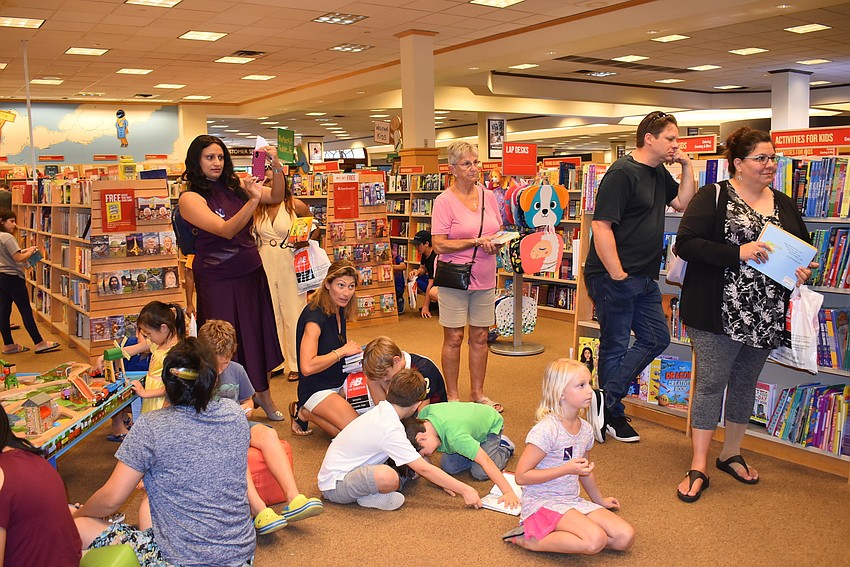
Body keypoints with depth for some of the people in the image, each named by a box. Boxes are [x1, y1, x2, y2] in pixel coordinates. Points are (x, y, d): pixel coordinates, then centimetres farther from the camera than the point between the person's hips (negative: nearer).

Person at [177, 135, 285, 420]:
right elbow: (225, 230, -24)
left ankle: (263, 393, 28)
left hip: (251, 273, 5)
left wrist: (276, 166, -13)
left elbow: (276, 197, 3)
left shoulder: (233, 186, 3)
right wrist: (253, 200, -36)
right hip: (218, 281, -5)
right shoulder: (190, 198, -12)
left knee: (258, 333, 12)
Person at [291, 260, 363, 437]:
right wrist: (342, 351, -21)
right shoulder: (315, 315, -22)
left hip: (340, 382, 9)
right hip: (316, 388, -9)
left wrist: (354, 350, 2)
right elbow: (307, 367, -31)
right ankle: (305, 413, 1)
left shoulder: (340, 311, 4)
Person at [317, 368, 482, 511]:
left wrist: (441, 481, 14)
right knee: (388, 476, -38)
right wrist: (465, 490, -17)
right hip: (334, 486, -9)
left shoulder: (381, 411, 3)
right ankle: (368, 497, -8)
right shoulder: (390, 429, -25)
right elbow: (424, 469, -22)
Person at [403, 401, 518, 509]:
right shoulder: (425, 413, -27)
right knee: (447, 467, -7)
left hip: (491, 425, -6)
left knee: (479, 473, -18)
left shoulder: (455, 437, -44)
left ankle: (505, 449, 9)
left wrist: (508, 492, -47)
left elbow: (486, 462, -45)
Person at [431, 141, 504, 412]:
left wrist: (497, 244, -5)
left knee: (480, 337, 13)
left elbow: (497, 232, 18)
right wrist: (476, 242, -19)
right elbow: (439, 245, -15)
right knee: (454, 339, 4)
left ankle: (477, 393, 27)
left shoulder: (489, 196, 7)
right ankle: (452, 396, 19)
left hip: (485, 278, 5)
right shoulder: (444, 201, -10)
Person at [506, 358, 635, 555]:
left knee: (625, 537, -5)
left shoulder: (585, 429, 6)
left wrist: (600, 500, 38)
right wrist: (566, 469, -22)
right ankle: (529, 540, -10)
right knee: (595, 540, -28)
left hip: (573, 501, 9)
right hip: (543, 502, -9)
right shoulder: (546, 430, -19)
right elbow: (521, 476, -20)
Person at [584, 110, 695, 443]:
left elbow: (683, 203, 22)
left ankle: (606, 400, 14)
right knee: (615, 345, 1)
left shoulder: (659, 173, 15)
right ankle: (613, 414, 15)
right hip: (613, 277, -10)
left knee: (656, 338, 11)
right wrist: (617, 274, -21)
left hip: (644, 278, 10)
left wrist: (687, 167, 9)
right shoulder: (622, 173, -15)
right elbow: (601, 226, -21)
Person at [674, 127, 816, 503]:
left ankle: (731, 454, 32)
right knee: (711, 383, -3)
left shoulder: (784, 205, 13)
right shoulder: (714, 197, -5)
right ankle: (698, 468, 5)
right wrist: (738, 253, -23)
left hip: (766, 315, 6)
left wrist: (804, 271, -1)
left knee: (745, 383, 15)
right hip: (718, 313, -6)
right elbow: (686, 243, -15)